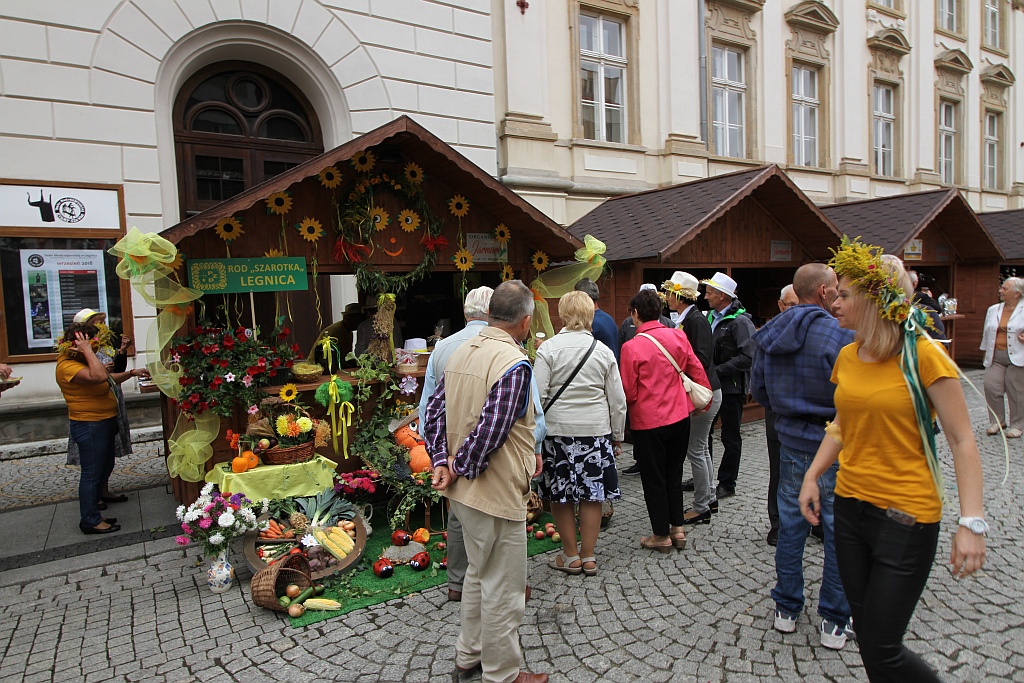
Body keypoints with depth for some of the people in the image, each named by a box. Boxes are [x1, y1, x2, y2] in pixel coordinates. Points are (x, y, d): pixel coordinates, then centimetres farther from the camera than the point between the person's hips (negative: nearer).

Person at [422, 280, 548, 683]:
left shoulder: (461, 352, 4)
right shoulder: (515, 364, -22)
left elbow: (434, 410, 4)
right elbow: (491, 431, -27)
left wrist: (441, 461, -1)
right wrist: (460, 467, -12)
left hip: (465, 491, 9)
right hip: (498, 493, -9)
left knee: (479, 574, 26)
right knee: (502, 589, 10)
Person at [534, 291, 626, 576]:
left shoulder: (549, 348, -7)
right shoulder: (603, 351, 1)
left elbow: (538, 395, -10)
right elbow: (618, 401, 4)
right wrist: (617, 437, 15)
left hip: (558, 429, -2)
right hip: (596, 431, 3)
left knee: (560, 496, 11)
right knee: (591, 495, 11)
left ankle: (571, 556, 22)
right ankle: (588, 557, 22)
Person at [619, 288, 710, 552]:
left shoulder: (632, 347, -16)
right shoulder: (678, 336, -2)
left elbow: (629, 393, -12)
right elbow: (697, 370, 5)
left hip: (648, 421, -5)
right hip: (679, 416, 5)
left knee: (653, 478, 9)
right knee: (674, 473, 20)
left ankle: (661, 535, 19)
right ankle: (678, 528, 28)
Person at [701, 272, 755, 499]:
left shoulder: (740, 321, -15)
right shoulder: (710, 316, 9)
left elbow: (748, 357, -23)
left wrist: (718, 370, -21)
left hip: (730, 387, -8)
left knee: (730, 437, 6)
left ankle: (727, 484, 18)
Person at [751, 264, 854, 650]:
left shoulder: (769, 335, 2)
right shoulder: (840, 336, -18)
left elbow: (758, 390, 9)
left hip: (791, 444, 5)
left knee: (790, 526, 16)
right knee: (840, 533, 9)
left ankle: (786, 609, 28)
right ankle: (834, 622, 21)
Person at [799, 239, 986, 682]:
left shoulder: (923, 355, -13)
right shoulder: (847, 357, 5)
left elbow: (962, 441, -12)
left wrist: (972, 521, -19)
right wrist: (812, 475, 4)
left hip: (906, 516, -6)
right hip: (850, 507, 6)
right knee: (867, 637, 17)